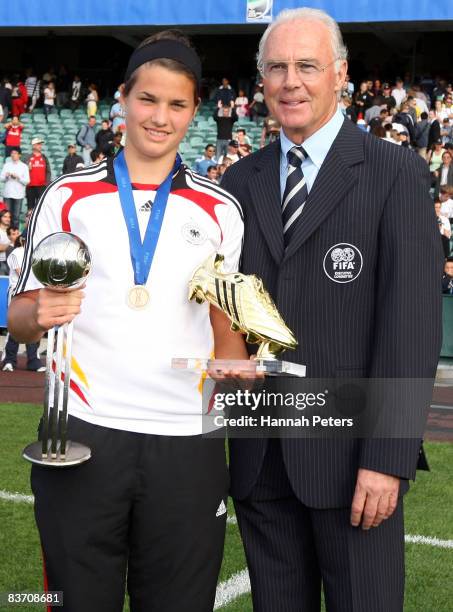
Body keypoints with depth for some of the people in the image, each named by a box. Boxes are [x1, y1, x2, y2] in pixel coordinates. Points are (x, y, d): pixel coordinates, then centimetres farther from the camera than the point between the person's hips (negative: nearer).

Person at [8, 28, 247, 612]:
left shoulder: (220, 210, 9)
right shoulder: (68, 196, 6)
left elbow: (227, 330, 13)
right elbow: (20, 319, 7)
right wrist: (40, 314, -16)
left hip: (187, 441, 1)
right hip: (81, 434, -1)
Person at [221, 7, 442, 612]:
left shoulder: (396, 172, -4)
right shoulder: (240, 181, 10)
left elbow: (413, 319, -10)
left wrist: (388, 458, -16)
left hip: (352, 451, -4)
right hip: (259, 455, 4)